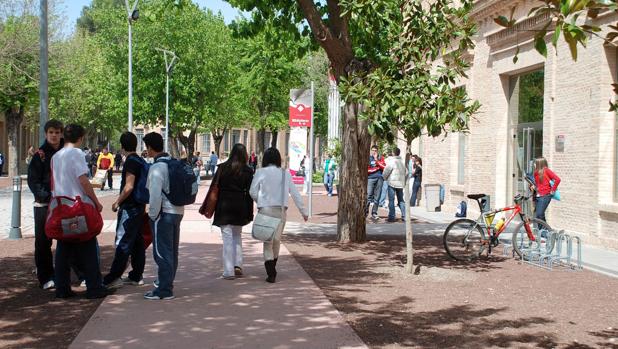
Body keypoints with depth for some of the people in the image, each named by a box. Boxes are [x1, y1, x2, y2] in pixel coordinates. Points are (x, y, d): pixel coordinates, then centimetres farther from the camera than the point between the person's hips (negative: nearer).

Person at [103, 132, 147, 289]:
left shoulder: (131, 161, -14)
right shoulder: (141, 161, 12)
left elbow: (128, 187, -21)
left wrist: (117, 202, -10)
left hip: (129, 207, -9)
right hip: (140, 207, 9)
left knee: (123, 243, -8)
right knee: (137, 242, 10)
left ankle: (113, 278, -7)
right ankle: (136, 276, 15)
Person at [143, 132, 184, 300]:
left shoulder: (157, 168, -17)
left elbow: (155, 195, -22)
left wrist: (153, 215, -10)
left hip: (164, 213, -9)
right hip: (178, 211, 9)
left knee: (162, 253, -2)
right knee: (172, 251, 19)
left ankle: (164, 290, 1)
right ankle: (167, 281, 34)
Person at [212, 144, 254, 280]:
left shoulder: (222, 168, -3)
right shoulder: (247, 171, -2)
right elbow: (249, 193, -1)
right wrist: (249, 213, 4)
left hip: (224, 207, -1)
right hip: (240, 207, 1)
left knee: (227, 238, 1)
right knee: (237, 235, 21)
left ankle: (229, 271, 1)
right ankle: (238, 265, 12)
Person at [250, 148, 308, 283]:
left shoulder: (260, 172, -3)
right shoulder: (285, 174, 3)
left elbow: (252, 192, -1)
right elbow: (295, 193, 4)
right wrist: (304, 211, 9)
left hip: (265, 209, -2)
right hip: (281, 209, 2)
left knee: (267, 241, 3)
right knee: (277, 239, 16)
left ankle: (271, 273, -6)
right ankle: (272, 269, 27)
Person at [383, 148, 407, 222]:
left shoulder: (392, 161, -12)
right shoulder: (402, 162, 9)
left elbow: (386, 171, -13)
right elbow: (406, 172, 13)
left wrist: (385, 178, 6)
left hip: (392, 183, -6)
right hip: (401, 183, 6)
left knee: (391, 200, -2)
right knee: (401, 200, 14)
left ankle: (391, 217, -4)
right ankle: (404, 216, 9)